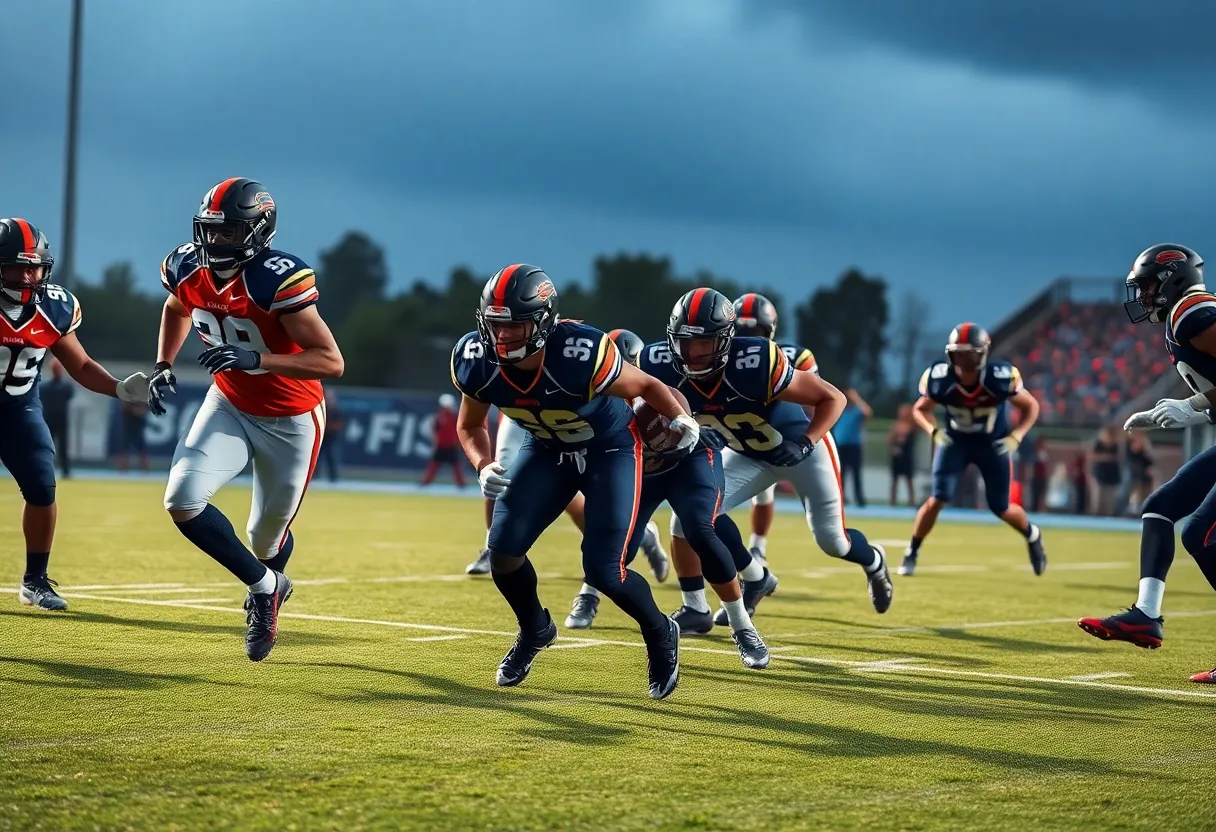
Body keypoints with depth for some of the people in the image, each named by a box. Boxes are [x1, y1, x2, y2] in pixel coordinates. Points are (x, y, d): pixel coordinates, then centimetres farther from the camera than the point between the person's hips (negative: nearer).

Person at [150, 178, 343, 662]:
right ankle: (265, 586, 6)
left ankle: (266, 587, 50)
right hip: (229, 406, 5)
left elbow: (332, 362, -33)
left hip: (290, 421, -5)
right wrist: (164, 366, 3)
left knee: (267, 535, 10)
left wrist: (255, 359, -41)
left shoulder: (277, 280, -30)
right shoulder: (187, 268, -10)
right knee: (184, 501, -16)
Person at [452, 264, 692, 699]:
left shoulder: (579, 355, -36)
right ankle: (534, 629, 23)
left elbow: (644, 385, -17)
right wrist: (484, 466, -20)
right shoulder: (478, 362, -22)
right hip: (547, 450, 5)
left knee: (602, 569, -14)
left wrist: (680, 419, -33)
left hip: (609, 447, -4)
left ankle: (660, 635, 16)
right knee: (504, 548, -9)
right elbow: (470, 426, -2)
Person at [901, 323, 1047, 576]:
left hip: (992, 443, -1)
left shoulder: (1000, 377, -28)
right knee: (938, 499, -14)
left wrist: (1015, 438, -23)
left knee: (1001, 508, 4)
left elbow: (1031, 407, -11)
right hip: (955, 440, 1)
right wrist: (934, 431, -22)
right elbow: (920, 409, -4)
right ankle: (912, 551, 4)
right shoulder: (940, 378, -23)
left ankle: (1032, 535, 36)